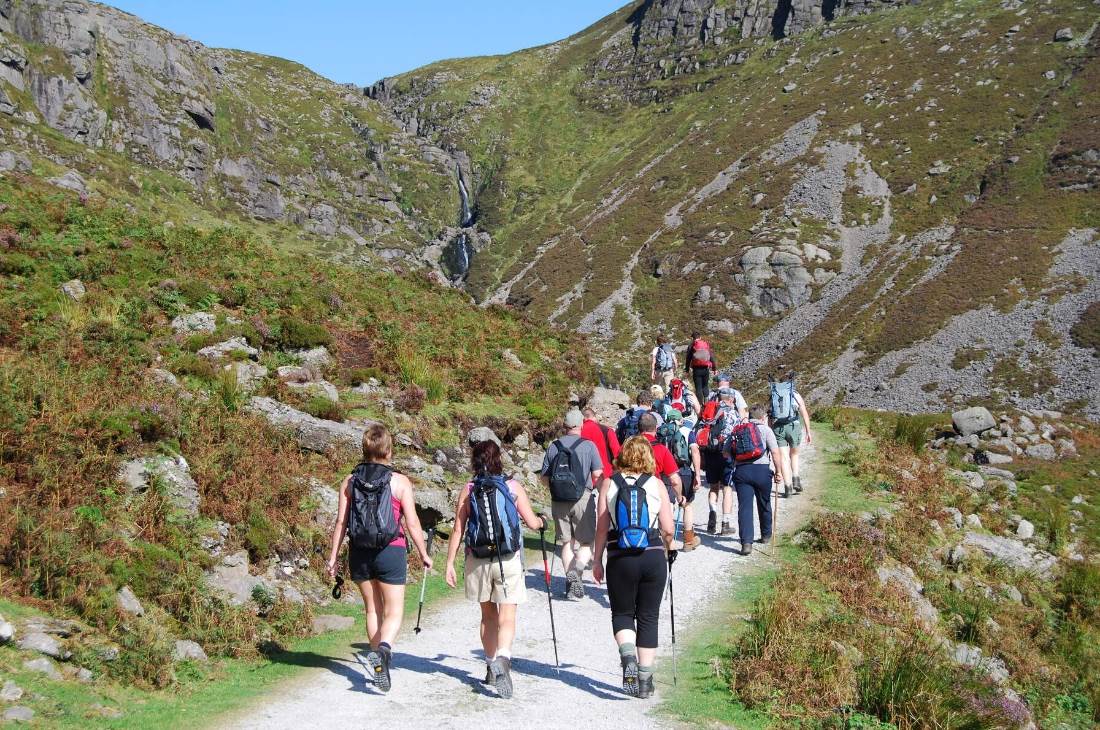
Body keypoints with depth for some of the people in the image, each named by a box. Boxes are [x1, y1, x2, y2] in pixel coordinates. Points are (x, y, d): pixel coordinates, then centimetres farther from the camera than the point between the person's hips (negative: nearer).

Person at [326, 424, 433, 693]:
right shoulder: (400, 482, -6)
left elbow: (341, 522, 1)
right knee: (394, 613, 3)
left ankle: (379, 665, 23)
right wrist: (424, 554, 5)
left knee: (372, 610, 18)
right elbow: (412, 523, -6)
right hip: (391, 552, -3)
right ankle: (382, 649, -25)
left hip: (360, 553, 3)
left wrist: (333, 557, 8)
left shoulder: (350, 481, 2)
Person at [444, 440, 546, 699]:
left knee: (488, 614, 19)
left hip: (478, 560, 2)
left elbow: (458, 530, 0)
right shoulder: (514, 487, -1)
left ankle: (491, 667, 28)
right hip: (508, 559, -2)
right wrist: (543, 520, 25)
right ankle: (503, 659, -29)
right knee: (507, 617, -4)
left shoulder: (468, 490, 1)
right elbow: (532, 522, 2)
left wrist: (450, 563, 4)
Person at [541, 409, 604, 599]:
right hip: (583, 498, -3)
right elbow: (597, 474, -7)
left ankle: (570, 577, 9)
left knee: (566, 542, 14)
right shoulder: (588, 446, -4)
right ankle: (577, 571, -19)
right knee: (586, 542, 5)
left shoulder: (554, 446, 4)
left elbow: (545, 477, 5)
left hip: (558, 500, 3)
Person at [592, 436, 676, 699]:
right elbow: (668, 529, -3)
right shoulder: (656, 484, -1)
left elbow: (602, 527, -2)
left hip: (620, 559, 0)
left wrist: (597, 560, 8)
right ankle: (645, 681, 13)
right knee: (648, 618, 11)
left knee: (622, 614, 15)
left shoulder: (609, 484, -1)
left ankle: (628, 657, -12)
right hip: (653, 558, 1)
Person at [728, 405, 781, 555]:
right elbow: (775, 451, -6)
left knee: (744, 506, -4)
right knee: (764, 504, 20)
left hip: (741, 470, 1)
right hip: (762, 469, -1)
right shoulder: (765, 429, 5)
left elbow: (726, 452, 14)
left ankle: (746, 542, -16)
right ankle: (766, 534, 38)